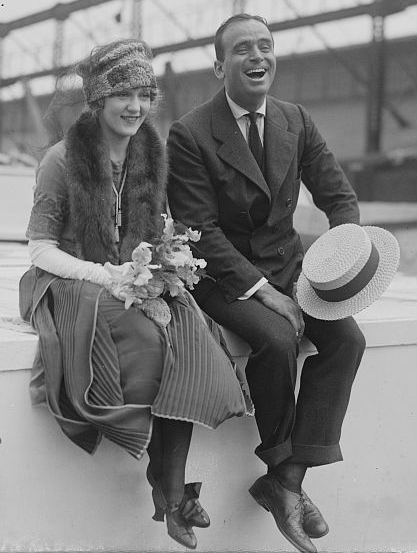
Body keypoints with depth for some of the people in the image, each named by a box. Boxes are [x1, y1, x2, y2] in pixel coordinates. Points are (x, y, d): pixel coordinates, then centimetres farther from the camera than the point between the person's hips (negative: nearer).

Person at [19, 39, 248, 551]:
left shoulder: (150, 157, 10)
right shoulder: (62, 159, -5)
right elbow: (40, 248, -6)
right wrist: (102, 276, -20)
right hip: (72, 286, -4)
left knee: (188, 336, -28)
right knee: (148, 339, -33)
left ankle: (173, 487, -27)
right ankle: (164, 481, -18)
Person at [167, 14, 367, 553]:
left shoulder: (297, 121, 5)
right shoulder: (189, 134, -12)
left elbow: (339, 196, 7)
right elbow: (201, 230, -15)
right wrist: (260, 288, -22)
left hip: (286, 265, 5)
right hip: (222, 275, -5)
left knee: (347, 338, -18)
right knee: (278, 339, -31)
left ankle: (287, 481, -14)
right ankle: (278, 460, -5)